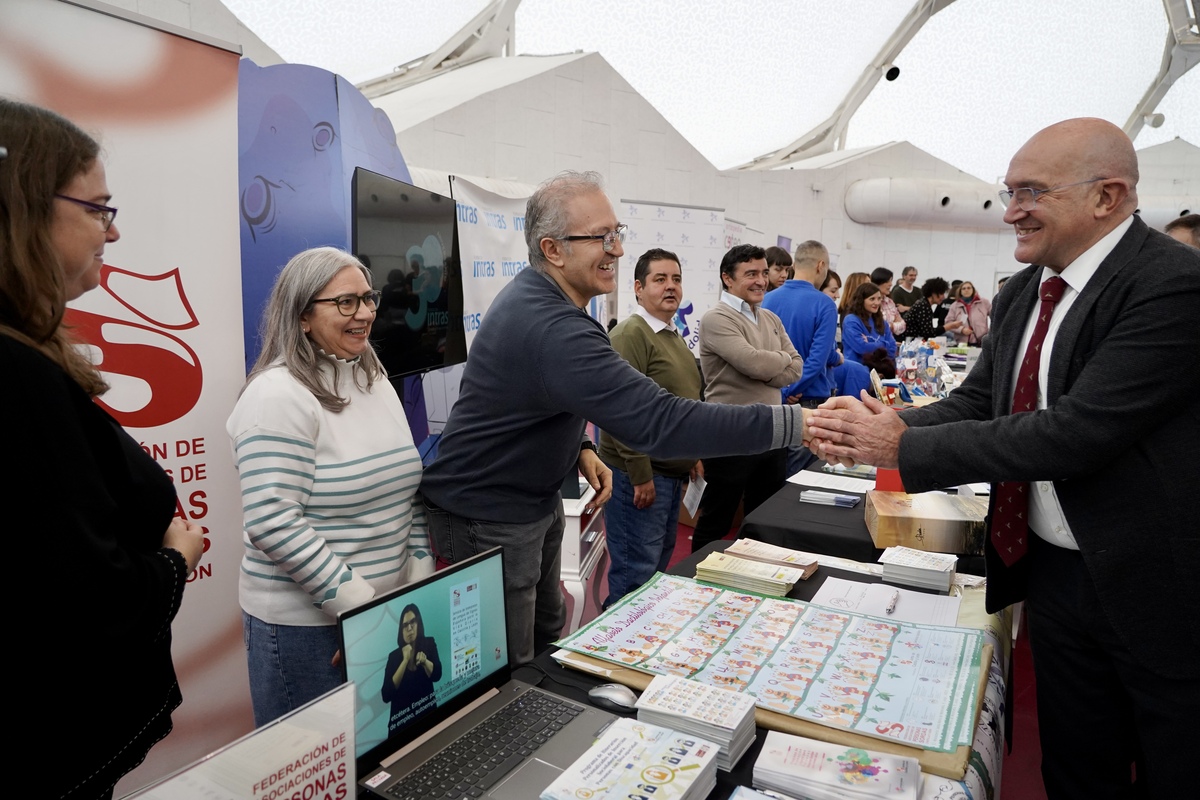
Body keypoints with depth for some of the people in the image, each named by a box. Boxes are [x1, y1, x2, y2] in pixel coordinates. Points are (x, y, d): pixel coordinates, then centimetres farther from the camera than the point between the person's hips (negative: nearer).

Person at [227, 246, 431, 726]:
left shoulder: (375, 381, 7)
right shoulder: (279, 395, -17)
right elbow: (273, 524, -22)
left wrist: (421, 576, 5)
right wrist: (354, 601, -21)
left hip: (389, 607, 7)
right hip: (306, 622, -7)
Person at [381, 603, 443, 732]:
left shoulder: (429, 644, 2)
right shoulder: (394, 656, -2)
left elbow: (437, 675, -9)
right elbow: (386, 696, -12)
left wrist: (424, 661, -28)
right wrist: (405, 660, -17)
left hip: (427, 713, 0)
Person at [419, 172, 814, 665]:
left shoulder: (533, 294, 2)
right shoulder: (552, 329, -33)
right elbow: (659, 422, -40)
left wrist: (580, 448, -1)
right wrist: (795, 424, -39)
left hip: (536, 500, 10)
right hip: (487, 522, -10)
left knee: (547, 637, 23)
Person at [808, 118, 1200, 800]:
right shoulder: (1022, 295, 4)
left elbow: (1076, 431, -29)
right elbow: (978, 400, 5)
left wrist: (903, 447, -25)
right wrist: (892, 427, -15)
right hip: (1054, 569, 7)